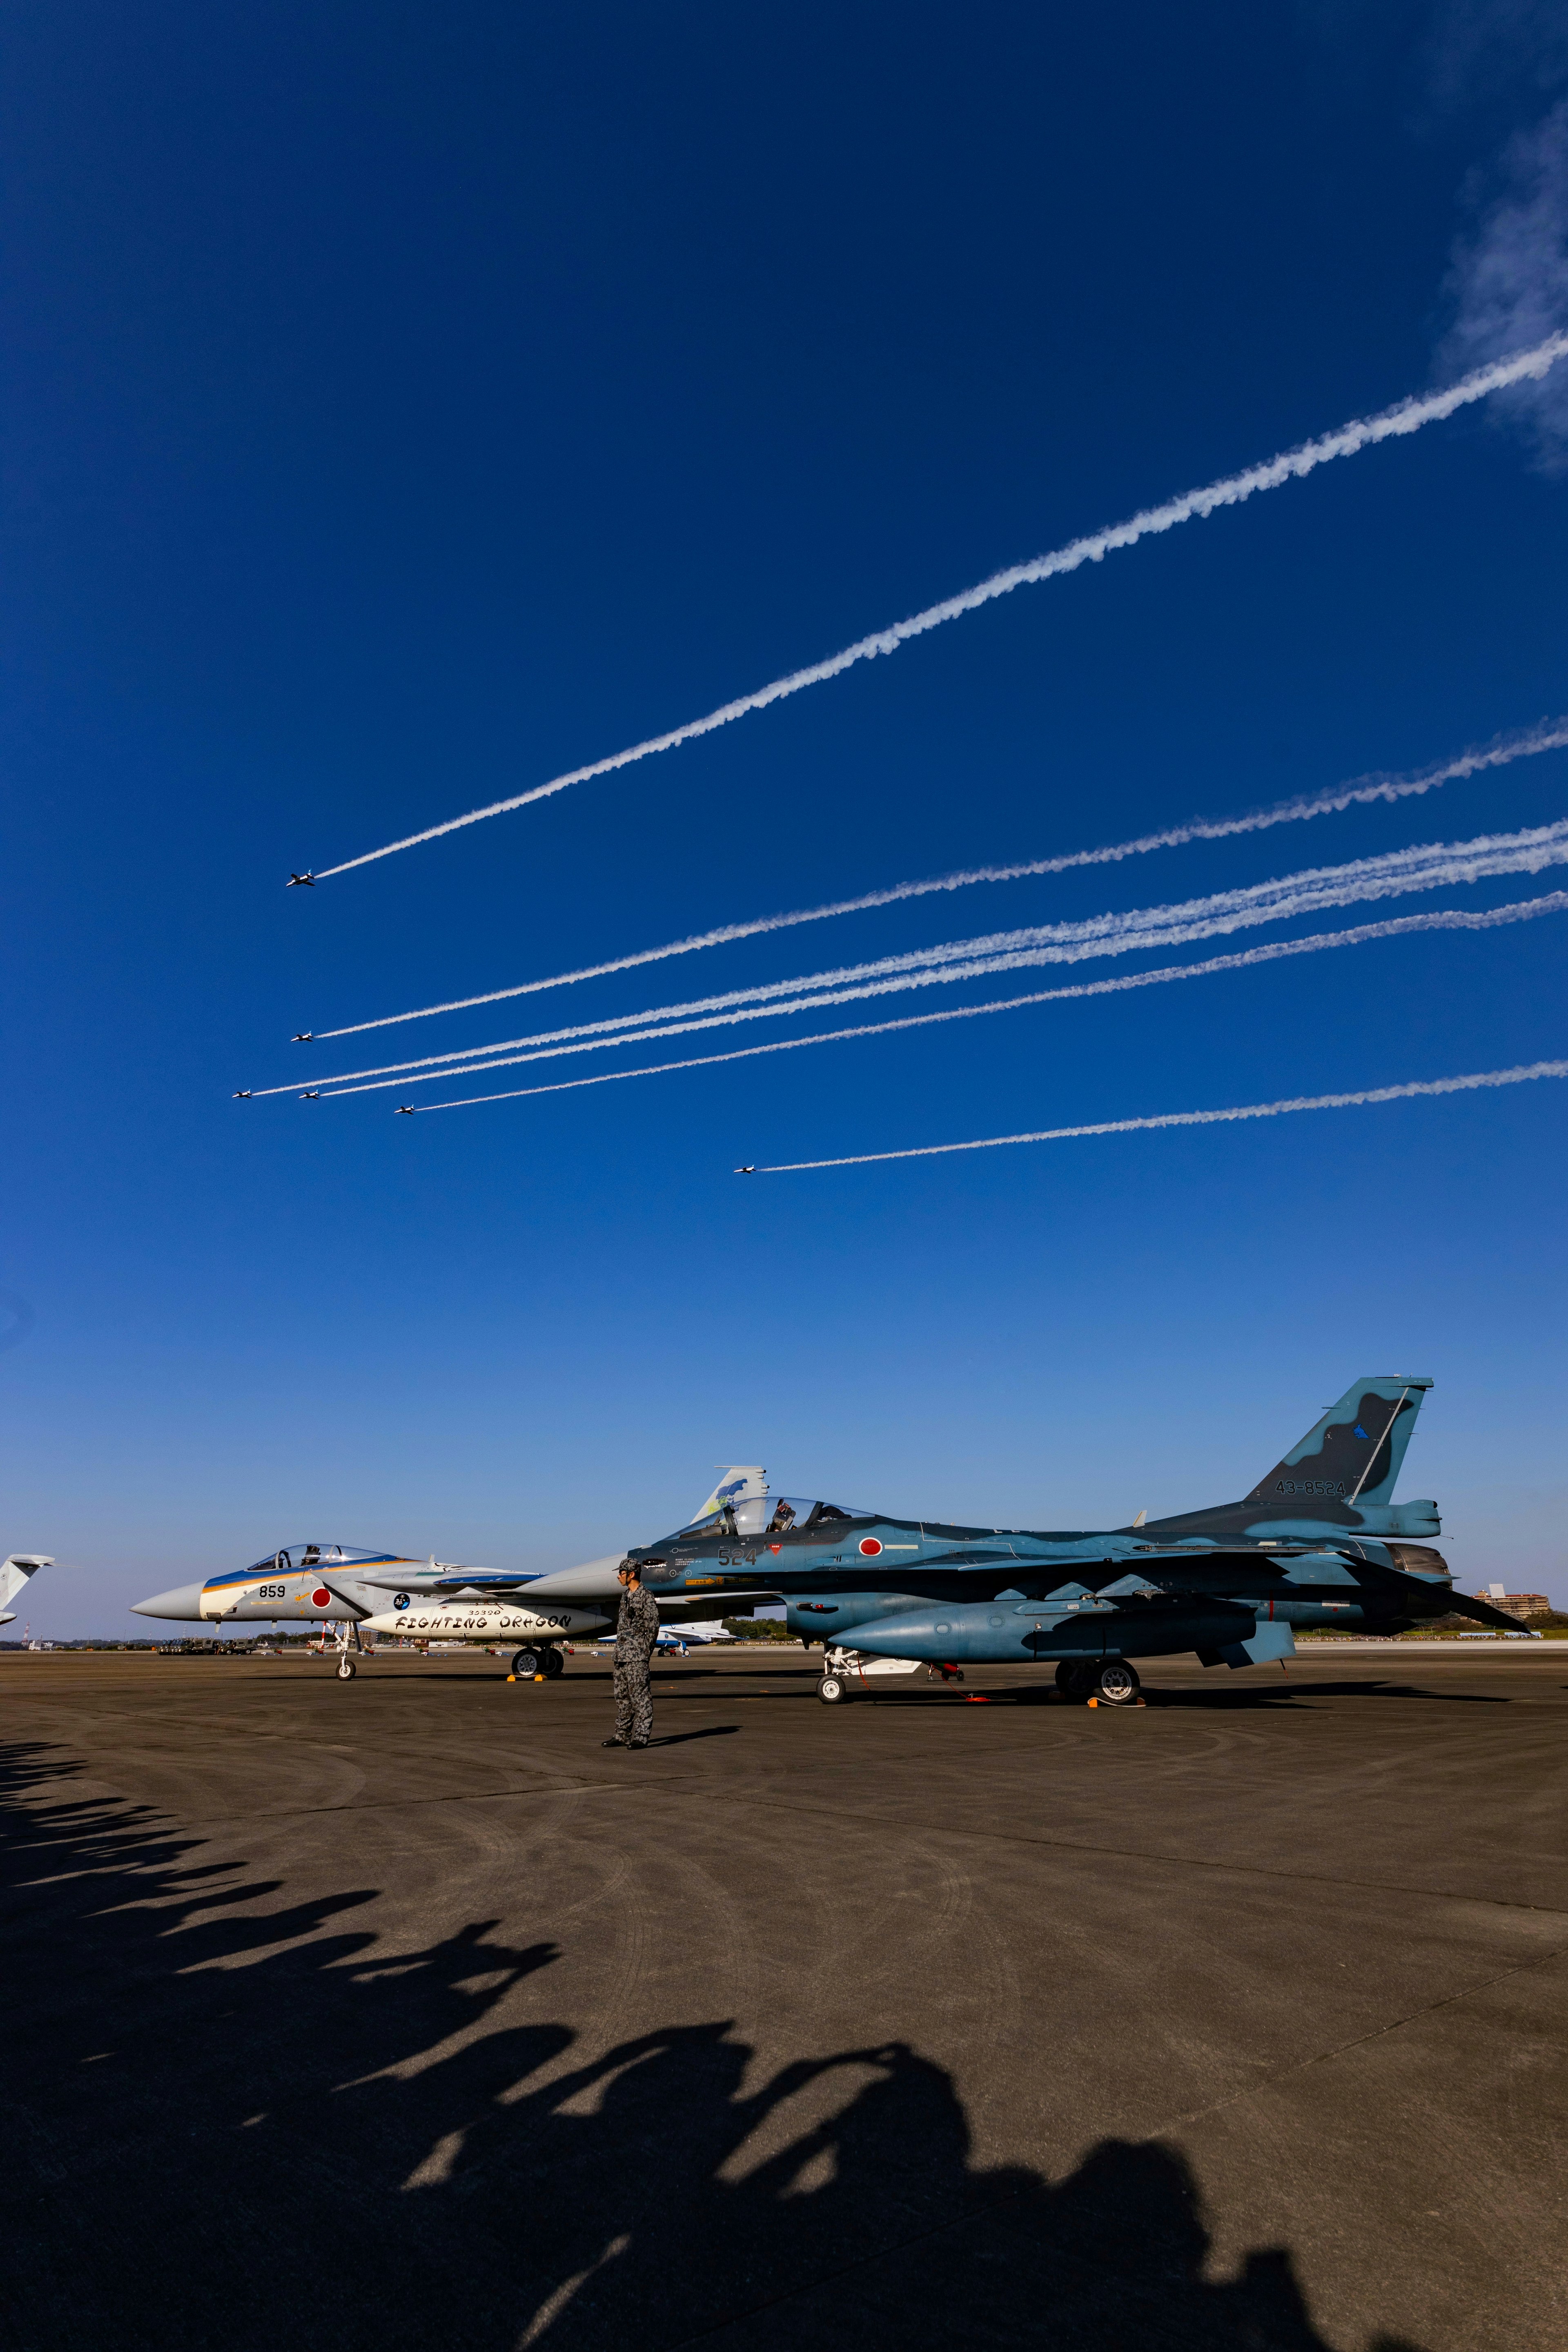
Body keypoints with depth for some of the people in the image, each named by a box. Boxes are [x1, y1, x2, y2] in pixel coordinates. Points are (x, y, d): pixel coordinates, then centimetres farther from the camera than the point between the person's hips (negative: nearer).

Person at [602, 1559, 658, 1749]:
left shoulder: (646, 1596, -11)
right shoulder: (626, 1595, 15)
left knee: (640, 1695, -6)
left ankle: (641, 1737, -3)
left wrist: (645, 1651, -11)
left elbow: (653, 1626, -12)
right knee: (622, 1696, 13)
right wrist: (619, 1650, 17)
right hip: (621, 1655, 9)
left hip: (637, 1656, -9)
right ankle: (622, 1735, 20)